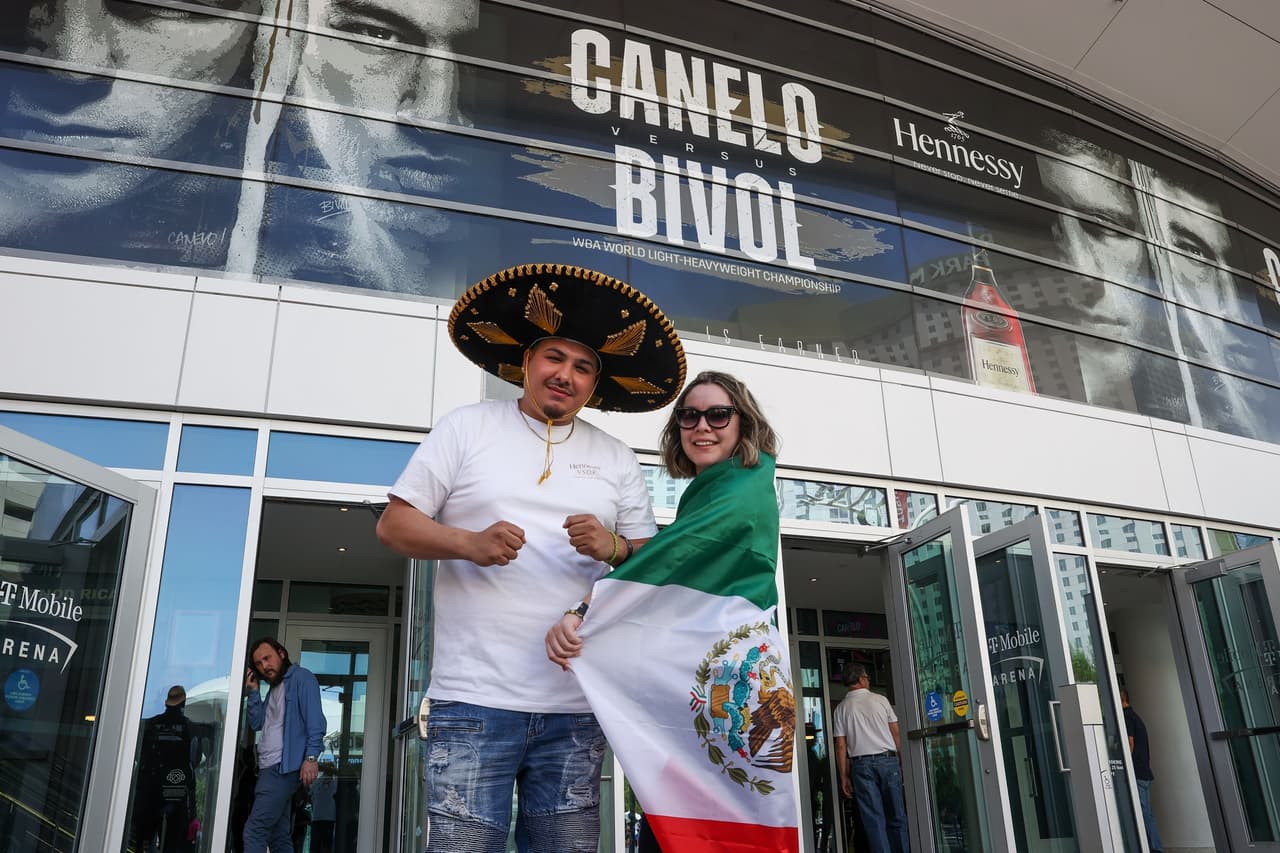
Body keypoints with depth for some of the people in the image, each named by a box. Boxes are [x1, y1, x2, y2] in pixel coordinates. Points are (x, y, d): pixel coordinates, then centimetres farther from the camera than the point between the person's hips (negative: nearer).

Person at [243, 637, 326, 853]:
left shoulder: (301, 678, -3)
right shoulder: (274, 689, 23)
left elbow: (314, 719, -13)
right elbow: (256, 723, 17)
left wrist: (311, 757, -22)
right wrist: (253, 692, 9)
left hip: (285, 767, -9)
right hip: (269, 768, 9)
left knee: (254, 831, -14)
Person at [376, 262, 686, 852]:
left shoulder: (617, 460, 13)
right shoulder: (466, 428, 6)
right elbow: (392, 525, 3)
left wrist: (613, 549, -9)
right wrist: (468, 543, -15)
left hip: (576, 709, 3)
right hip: (476, 698, -2)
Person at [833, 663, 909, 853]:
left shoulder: (842, 708, 4)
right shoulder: (880, 700, 4)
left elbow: (840, 745, 1)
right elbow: (896, 734, 4)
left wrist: (844, 776, 4)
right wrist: (900, 761, 12)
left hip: (861, 764, 0)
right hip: (888, 760, 0)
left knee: (874, 819, 1)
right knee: (897, 816, 7)